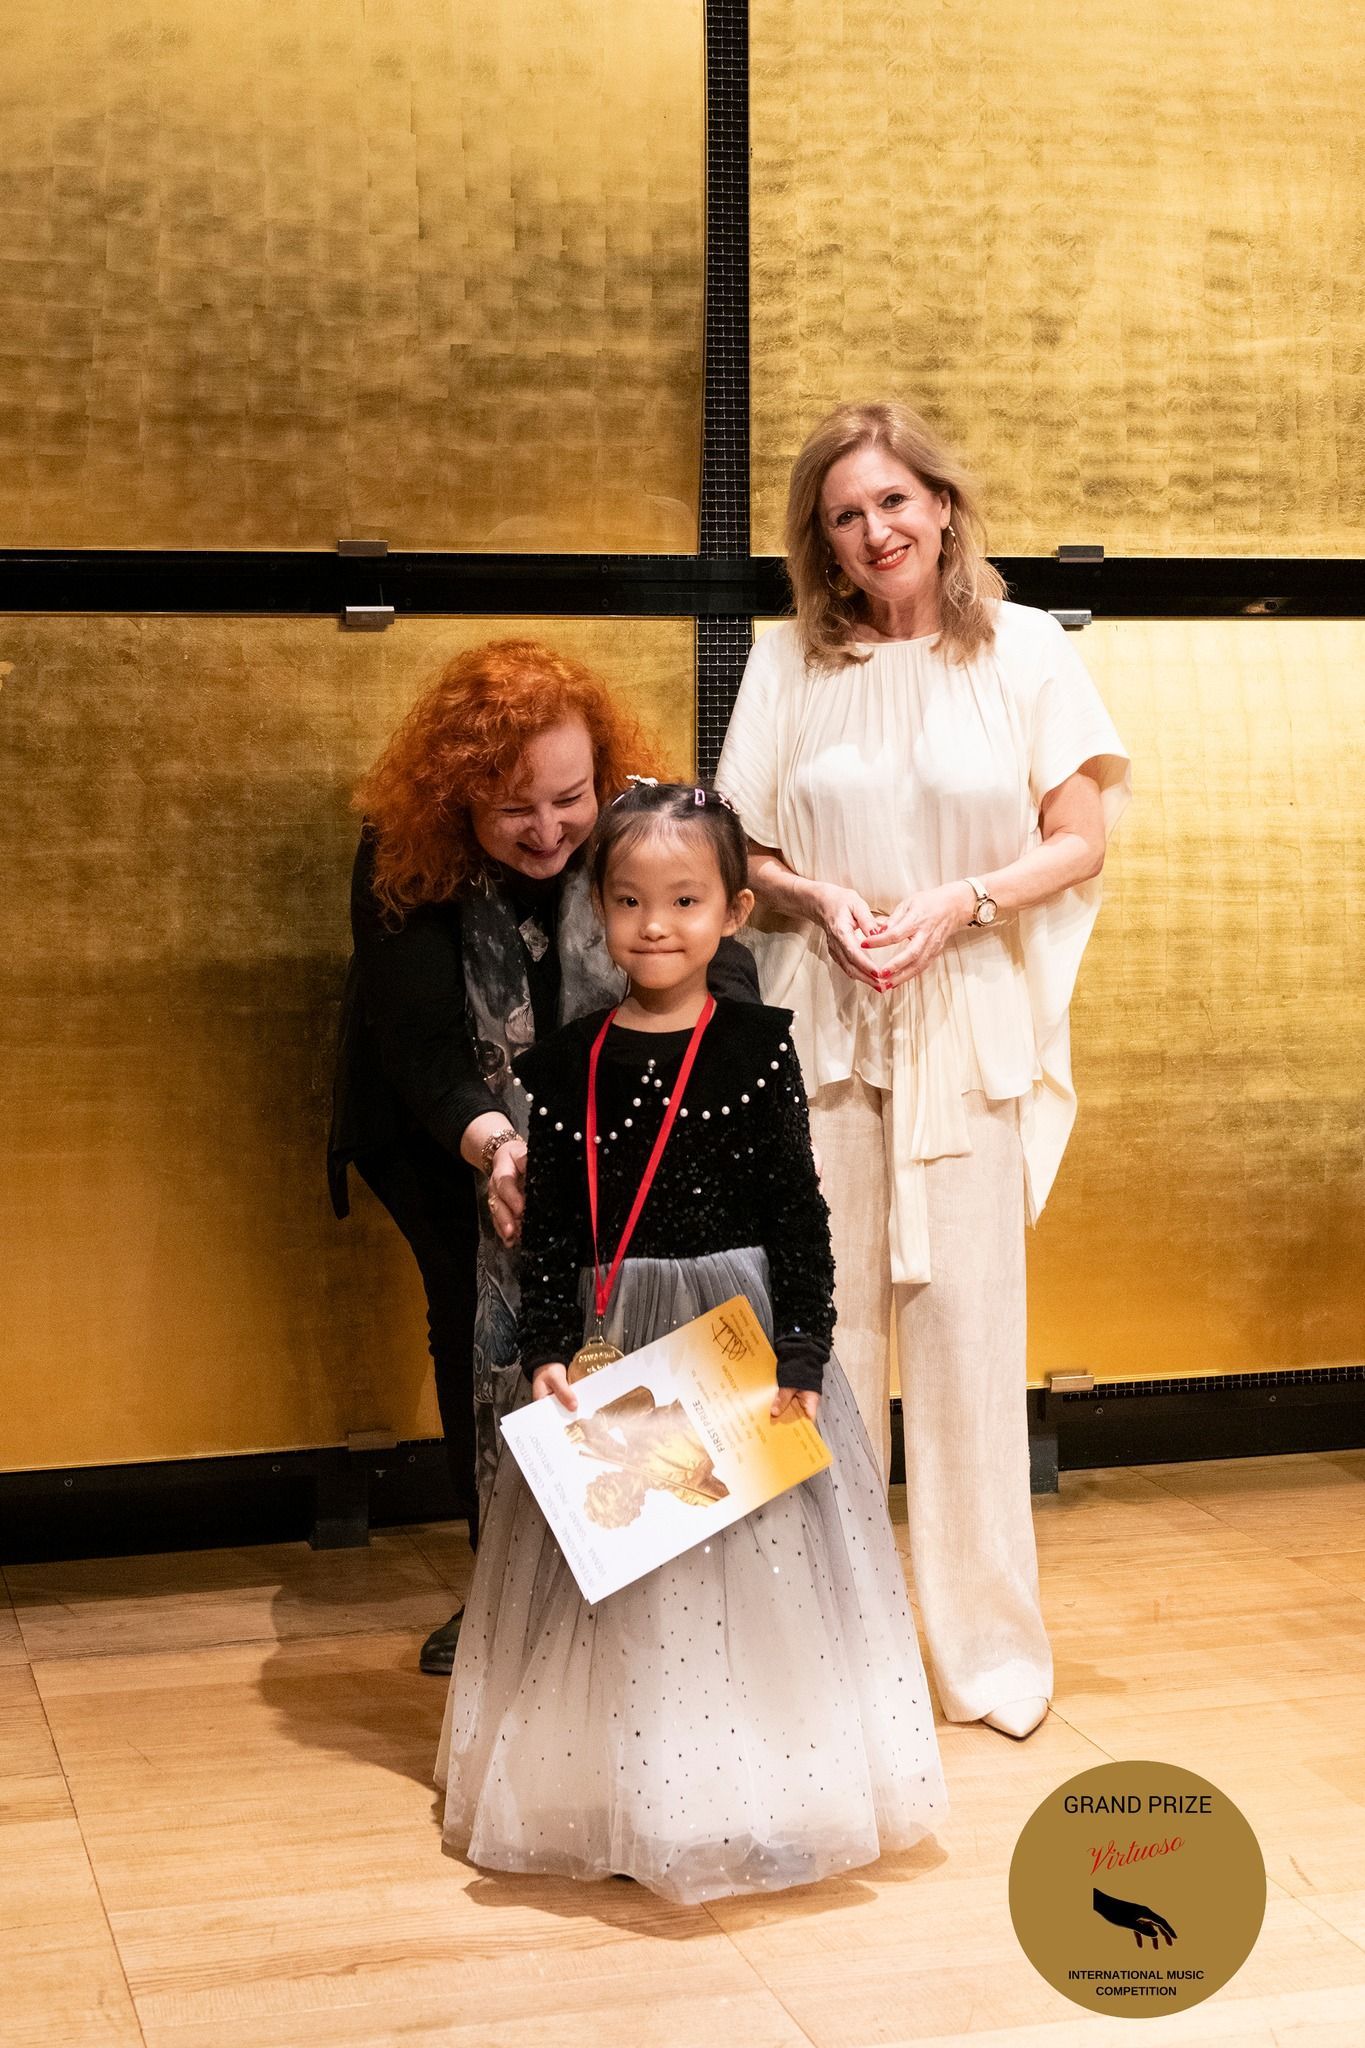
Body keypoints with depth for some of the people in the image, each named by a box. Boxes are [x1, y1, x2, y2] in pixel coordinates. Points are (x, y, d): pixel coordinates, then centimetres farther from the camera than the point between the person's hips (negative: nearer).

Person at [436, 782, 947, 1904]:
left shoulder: (758, 1047, -5)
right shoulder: (566, 1061, 1)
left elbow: (801, 1215, -6)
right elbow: (550, 1225, 2)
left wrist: (801, 1359, -12)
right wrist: (549, 1351, -9)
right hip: (612, 1348, 2)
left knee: (749, 1561, 4)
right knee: (619, 1577, 9)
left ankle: (751, 1794, 21)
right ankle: (629, 1800, 24)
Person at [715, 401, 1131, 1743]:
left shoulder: (1023, 650, 1)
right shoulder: (788, 661, 5)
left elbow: (1080, 839, 1)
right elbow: (739, 853, 8)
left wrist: (954, 904, -13)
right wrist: (819, 899, -12)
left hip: (970, 1027, -1)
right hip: (821, 1018, 1)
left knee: (967, 1315, 1)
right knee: (823, 1316, 4)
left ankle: (987, 1639, 13)